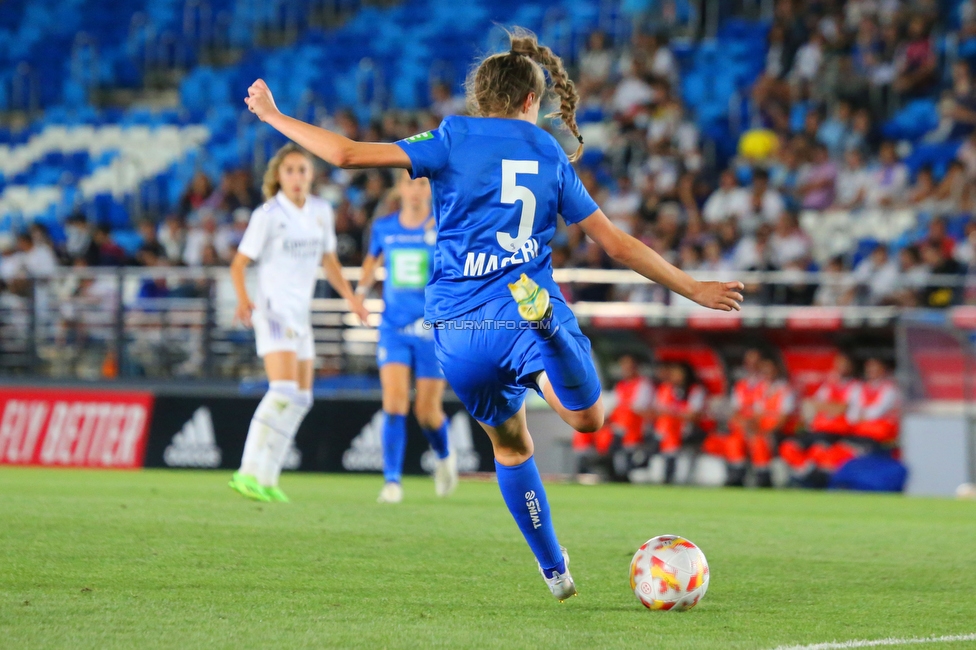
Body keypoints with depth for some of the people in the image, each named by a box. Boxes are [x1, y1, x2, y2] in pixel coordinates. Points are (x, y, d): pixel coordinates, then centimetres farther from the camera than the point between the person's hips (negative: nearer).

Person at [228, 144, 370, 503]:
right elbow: (238, 264, -10)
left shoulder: (321, 211, 9)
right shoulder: (268, 215, -10)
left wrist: (351, 296, 11)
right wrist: (243, 299, -27)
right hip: (273, 309, -8)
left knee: (301, 398, 8)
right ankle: (249, 473, -25)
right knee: (284, 390, -23)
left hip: (300, 313, 8)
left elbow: (328, 261, 21)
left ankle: (266, 478, 13)